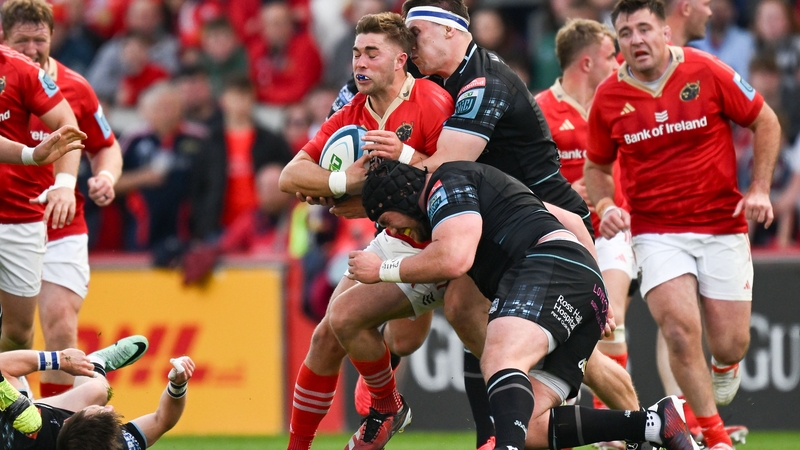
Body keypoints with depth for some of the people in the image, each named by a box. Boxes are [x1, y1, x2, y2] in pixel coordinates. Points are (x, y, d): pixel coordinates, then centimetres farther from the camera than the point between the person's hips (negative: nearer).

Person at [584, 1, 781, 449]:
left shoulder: (706, 72, -8)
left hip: (723, 227, 0)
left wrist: (760, 189, -5)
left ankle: (725, 367, 38)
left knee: (730, 345, -2)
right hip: (656, 232, 0)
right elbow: (597, 165, 14)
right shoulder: (609, 97, -2)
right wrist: (606, 206, -6)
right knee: (681, 330, -21)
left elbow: (766, 122, 3)